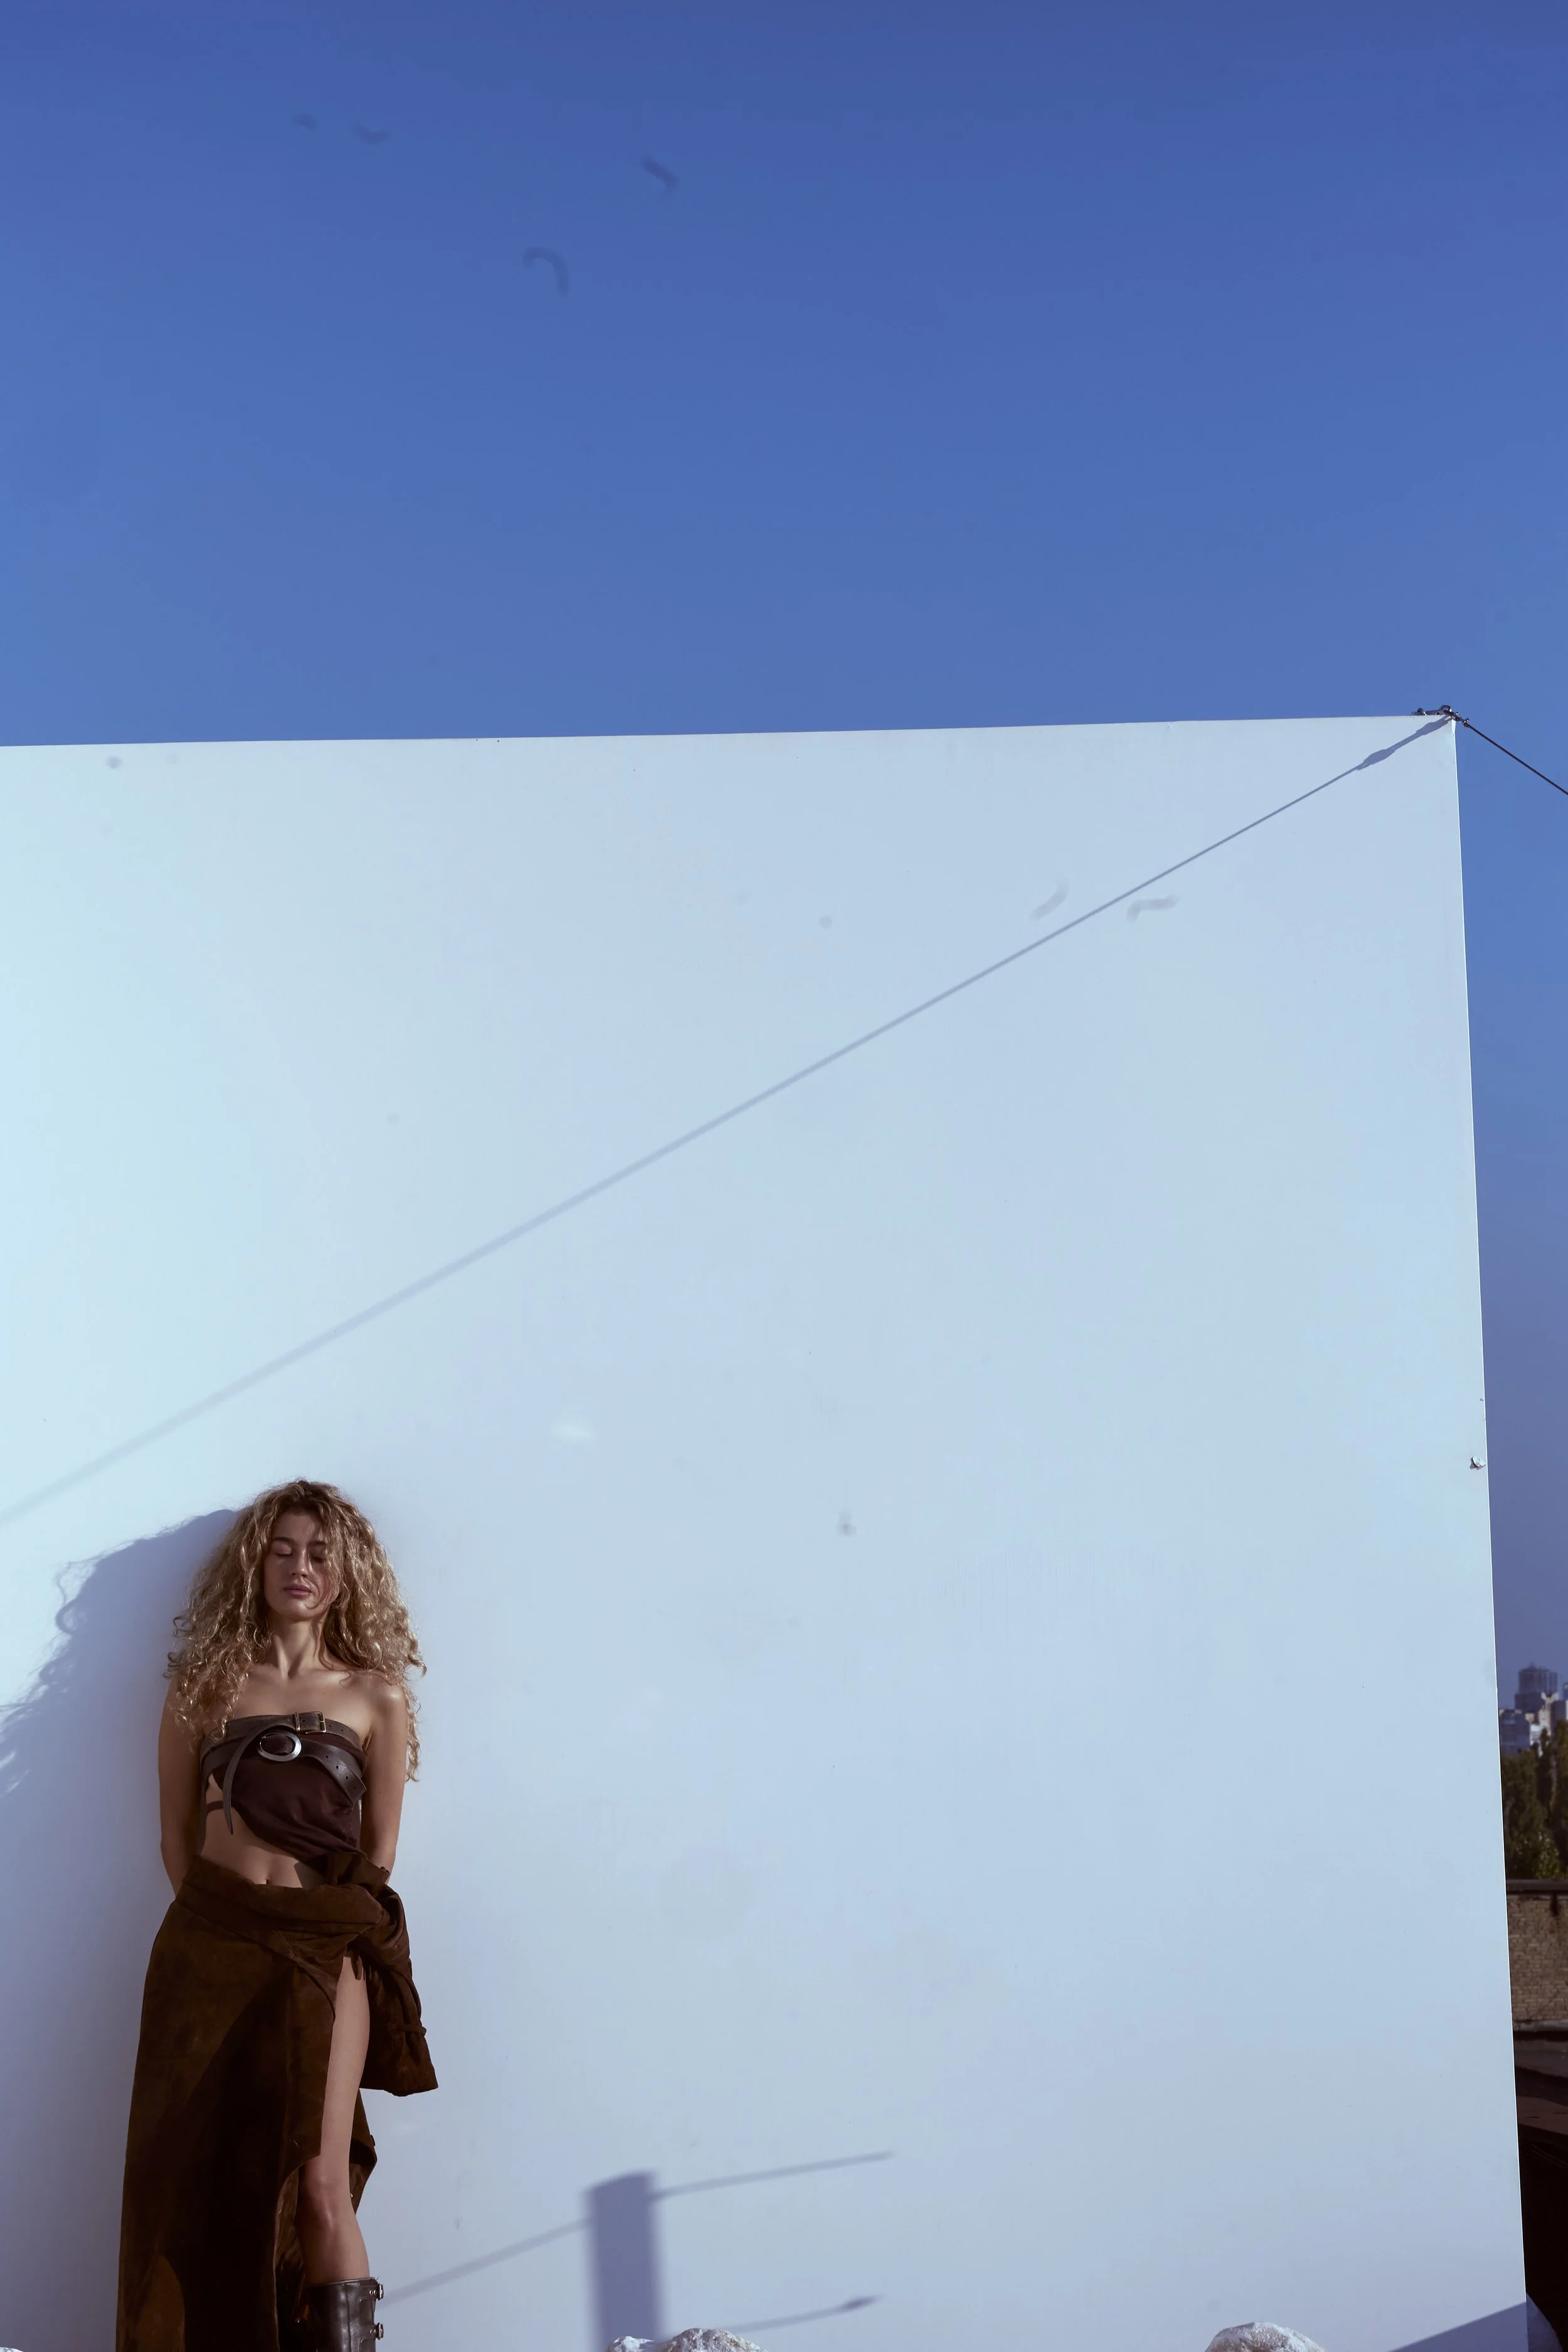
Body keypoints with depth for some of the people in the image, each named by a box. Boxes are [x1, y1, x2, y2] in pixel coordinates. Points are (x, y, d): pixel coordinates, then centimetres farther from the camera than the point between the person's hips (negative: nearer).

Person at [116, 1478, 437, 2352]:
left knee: (320, 2192, -10)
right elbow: (177, 1832, 12)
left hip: (322, 1952, -1)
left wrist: (336, 1927, 5)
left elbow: (379, 1851, 10)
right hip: (208, 1948, 2)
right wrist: (219, 1919, 5)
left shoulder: (376, 1696, 8)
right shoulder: (207, 1684, 11)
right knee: (193, 2183, -1)